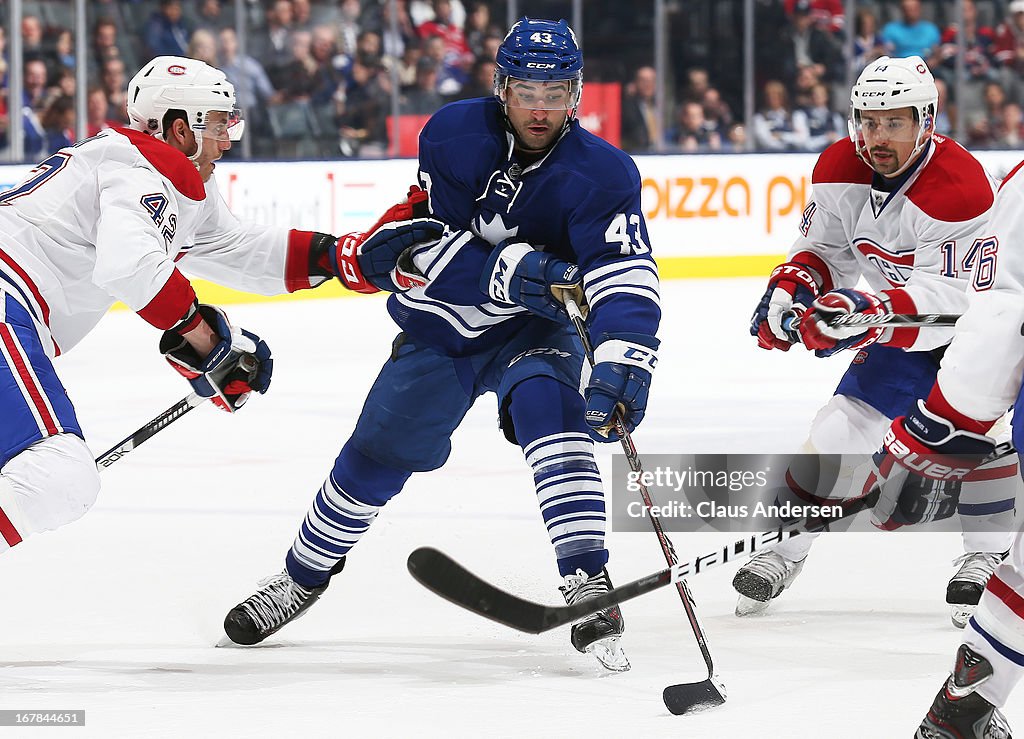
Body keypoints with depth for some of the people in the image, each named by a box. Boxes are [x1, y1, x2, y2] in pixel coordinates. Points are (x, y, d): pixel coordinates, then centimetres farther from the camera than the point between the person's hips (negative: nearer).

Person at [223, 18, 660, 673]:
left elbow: (627, 280, -34)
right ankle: (303, 578, 32)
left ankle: (589, 588, -33)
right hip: (442, 322, 2)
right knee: (377, 455, 7)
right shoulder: (454, 135, -17)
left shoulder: (602, 173, -23)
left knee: (549, 411, -31)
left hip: (535, 329, -2)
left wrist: (624, 361, -51)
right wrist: (508, 270, -35)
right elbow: (427, 244, -20)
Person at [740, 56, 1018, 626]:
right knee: (845, 423, -3)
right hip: (898, 317, 6)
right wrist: (790, 287, -20)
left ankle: (988, 557, -11)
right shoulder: (839, 170, -14)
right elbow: (823, 247, 1)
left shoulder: (961, 186, -34)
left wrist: (871, 311, -52)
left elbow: (950, 300, -38)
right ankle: (786, 547, 11)